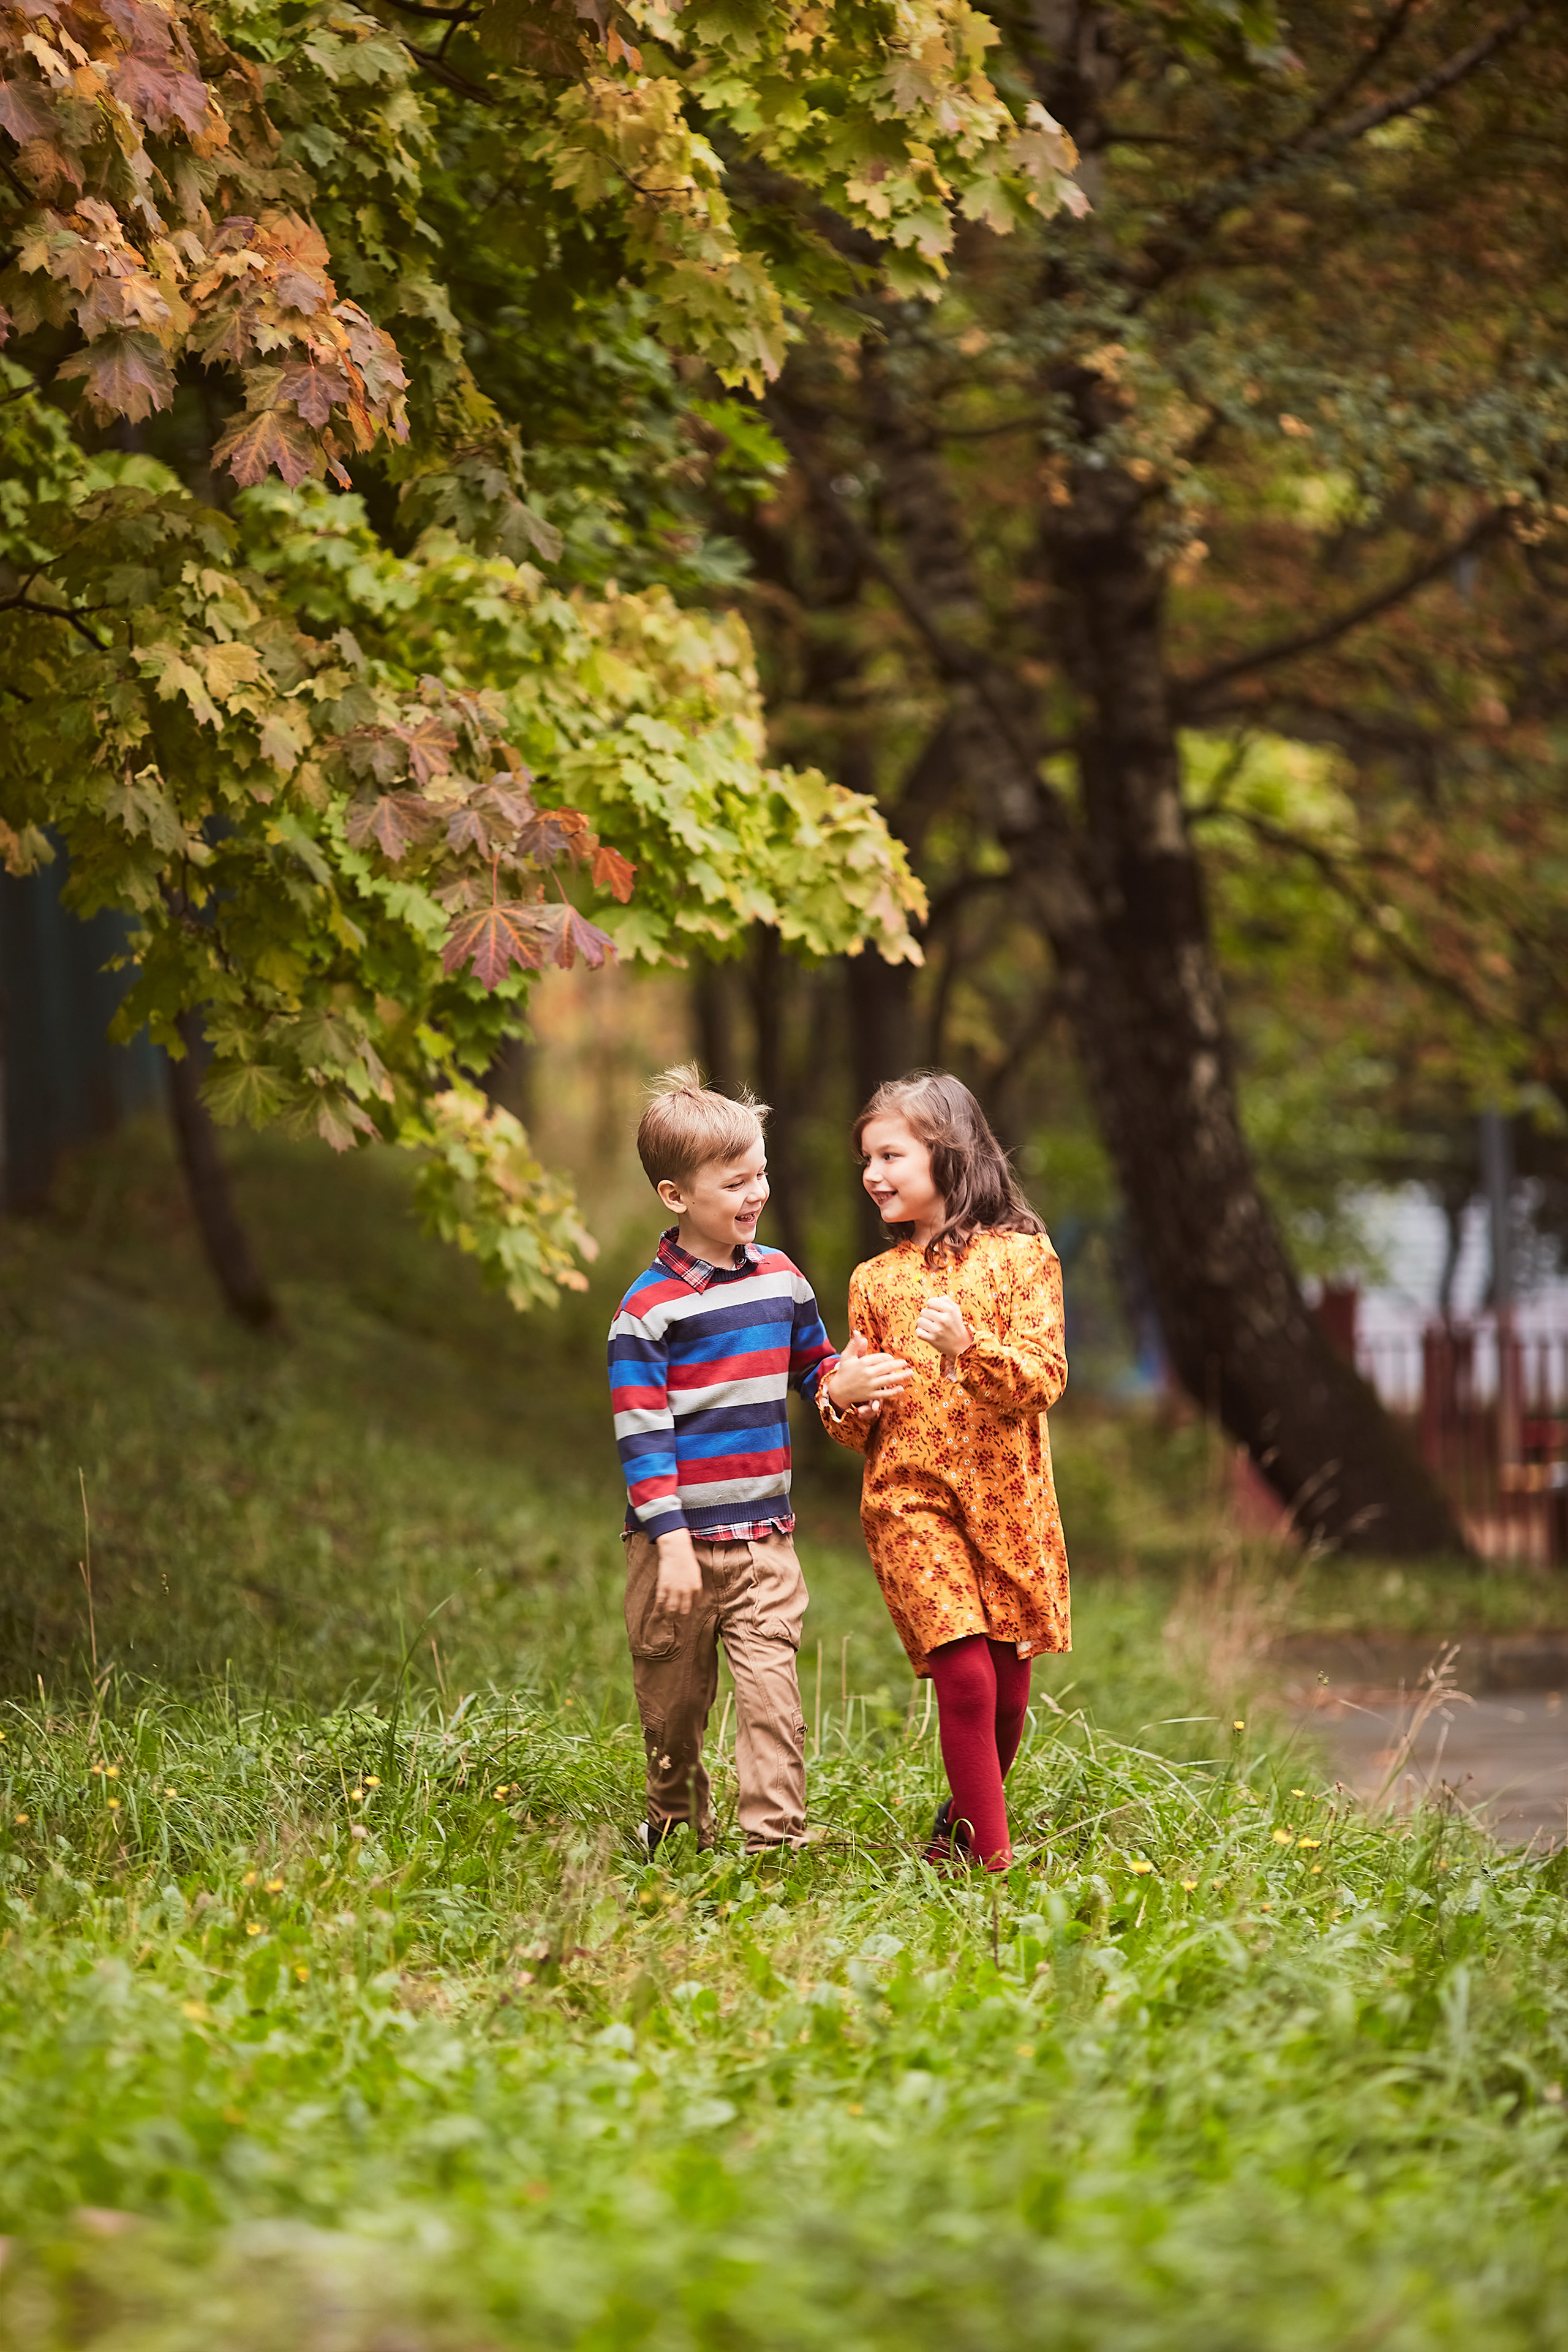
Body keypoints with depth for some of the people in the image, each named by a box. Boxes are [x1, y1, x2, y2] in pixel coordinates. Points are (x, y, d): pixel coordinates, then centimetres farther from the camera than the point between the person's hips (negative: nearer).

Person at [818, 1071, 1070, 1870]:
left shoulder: (1020, 1256, 2)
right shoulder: (874, 1281, 12)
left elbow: (1045, 1378, -8)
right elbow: (859, 1430, 18)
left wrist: (970, 1344, -24)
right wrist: (841, 1396, -5)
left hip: (1006, 1496, -1)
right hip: (909, 1499, 1)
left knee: (1008, 1684, 4)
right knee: (966, 1675, -14)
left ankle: (962, 1824, 29)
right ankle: (992, 1863, -8)